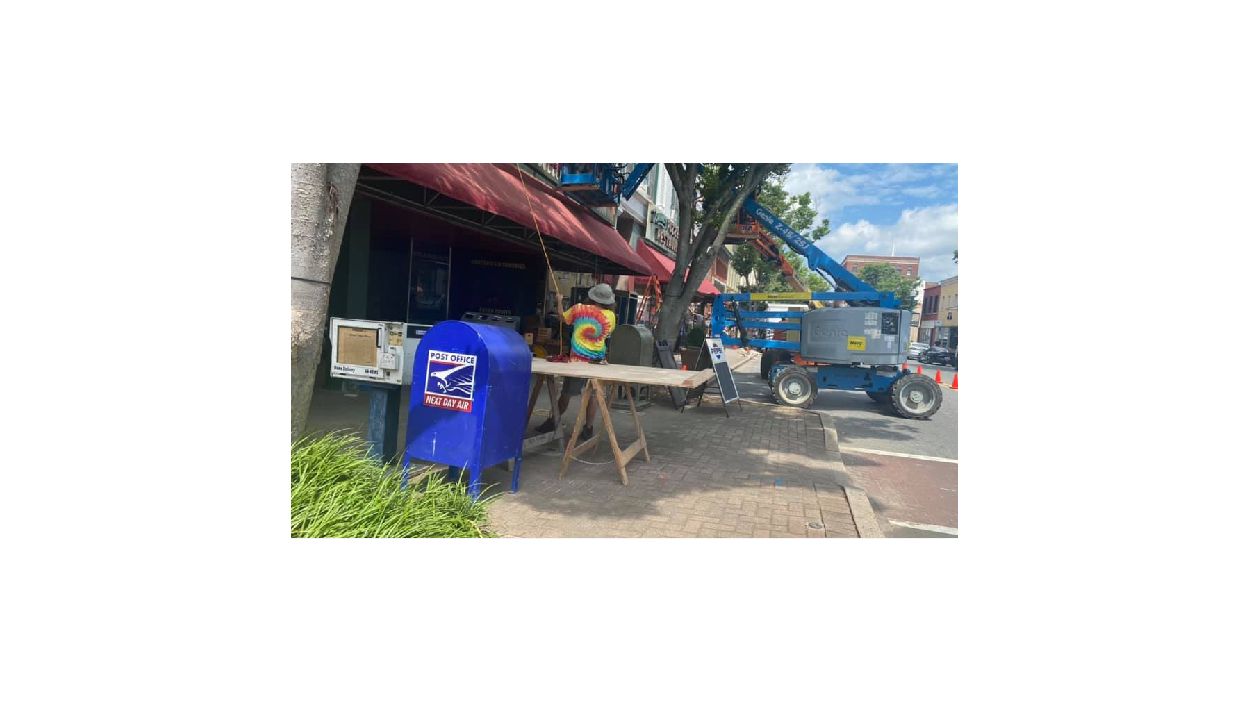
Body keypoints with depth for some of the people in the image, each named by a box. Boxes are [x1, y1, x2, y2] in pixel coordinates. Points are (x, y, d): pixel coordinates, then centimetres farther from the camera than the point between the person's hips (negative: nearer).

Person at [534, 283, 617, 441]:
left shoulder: (579, 308, -6)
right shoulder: (610, 316, -6)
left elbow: (563, 317, 12)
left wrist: (559, 301, 29)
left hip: (576, 360, 0)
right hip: (597, 361, 0)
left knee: (566, 393, 11)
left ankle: (553, 422, 25)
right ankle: (588, 429, 12)